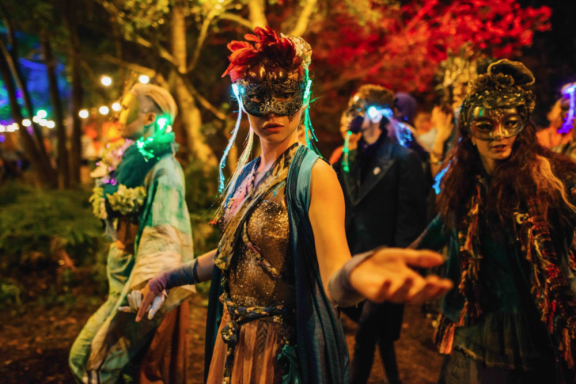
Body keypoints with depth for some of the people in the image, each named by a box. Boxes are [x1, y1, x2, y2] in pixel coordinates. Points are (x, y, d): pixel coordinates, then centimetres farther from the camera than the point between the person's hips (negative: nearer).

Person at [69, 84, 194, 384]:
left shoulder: (163, 168, -16)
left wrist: (141, 293, -25)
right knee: (83, 359, 16)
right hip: (124, 282, 9)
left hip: (144, 288, -9)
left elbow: (163, 237, -23)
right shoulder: (132, 160, 11)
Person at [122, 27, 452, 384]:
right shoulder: (246, 173, 2)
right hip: (232, 341, 7)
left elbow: (333, 284, -32)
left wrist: (355, 274, -55)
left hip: (285, 352, -6)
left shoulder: (315, 174, -20)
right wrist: (166, 279, 20)